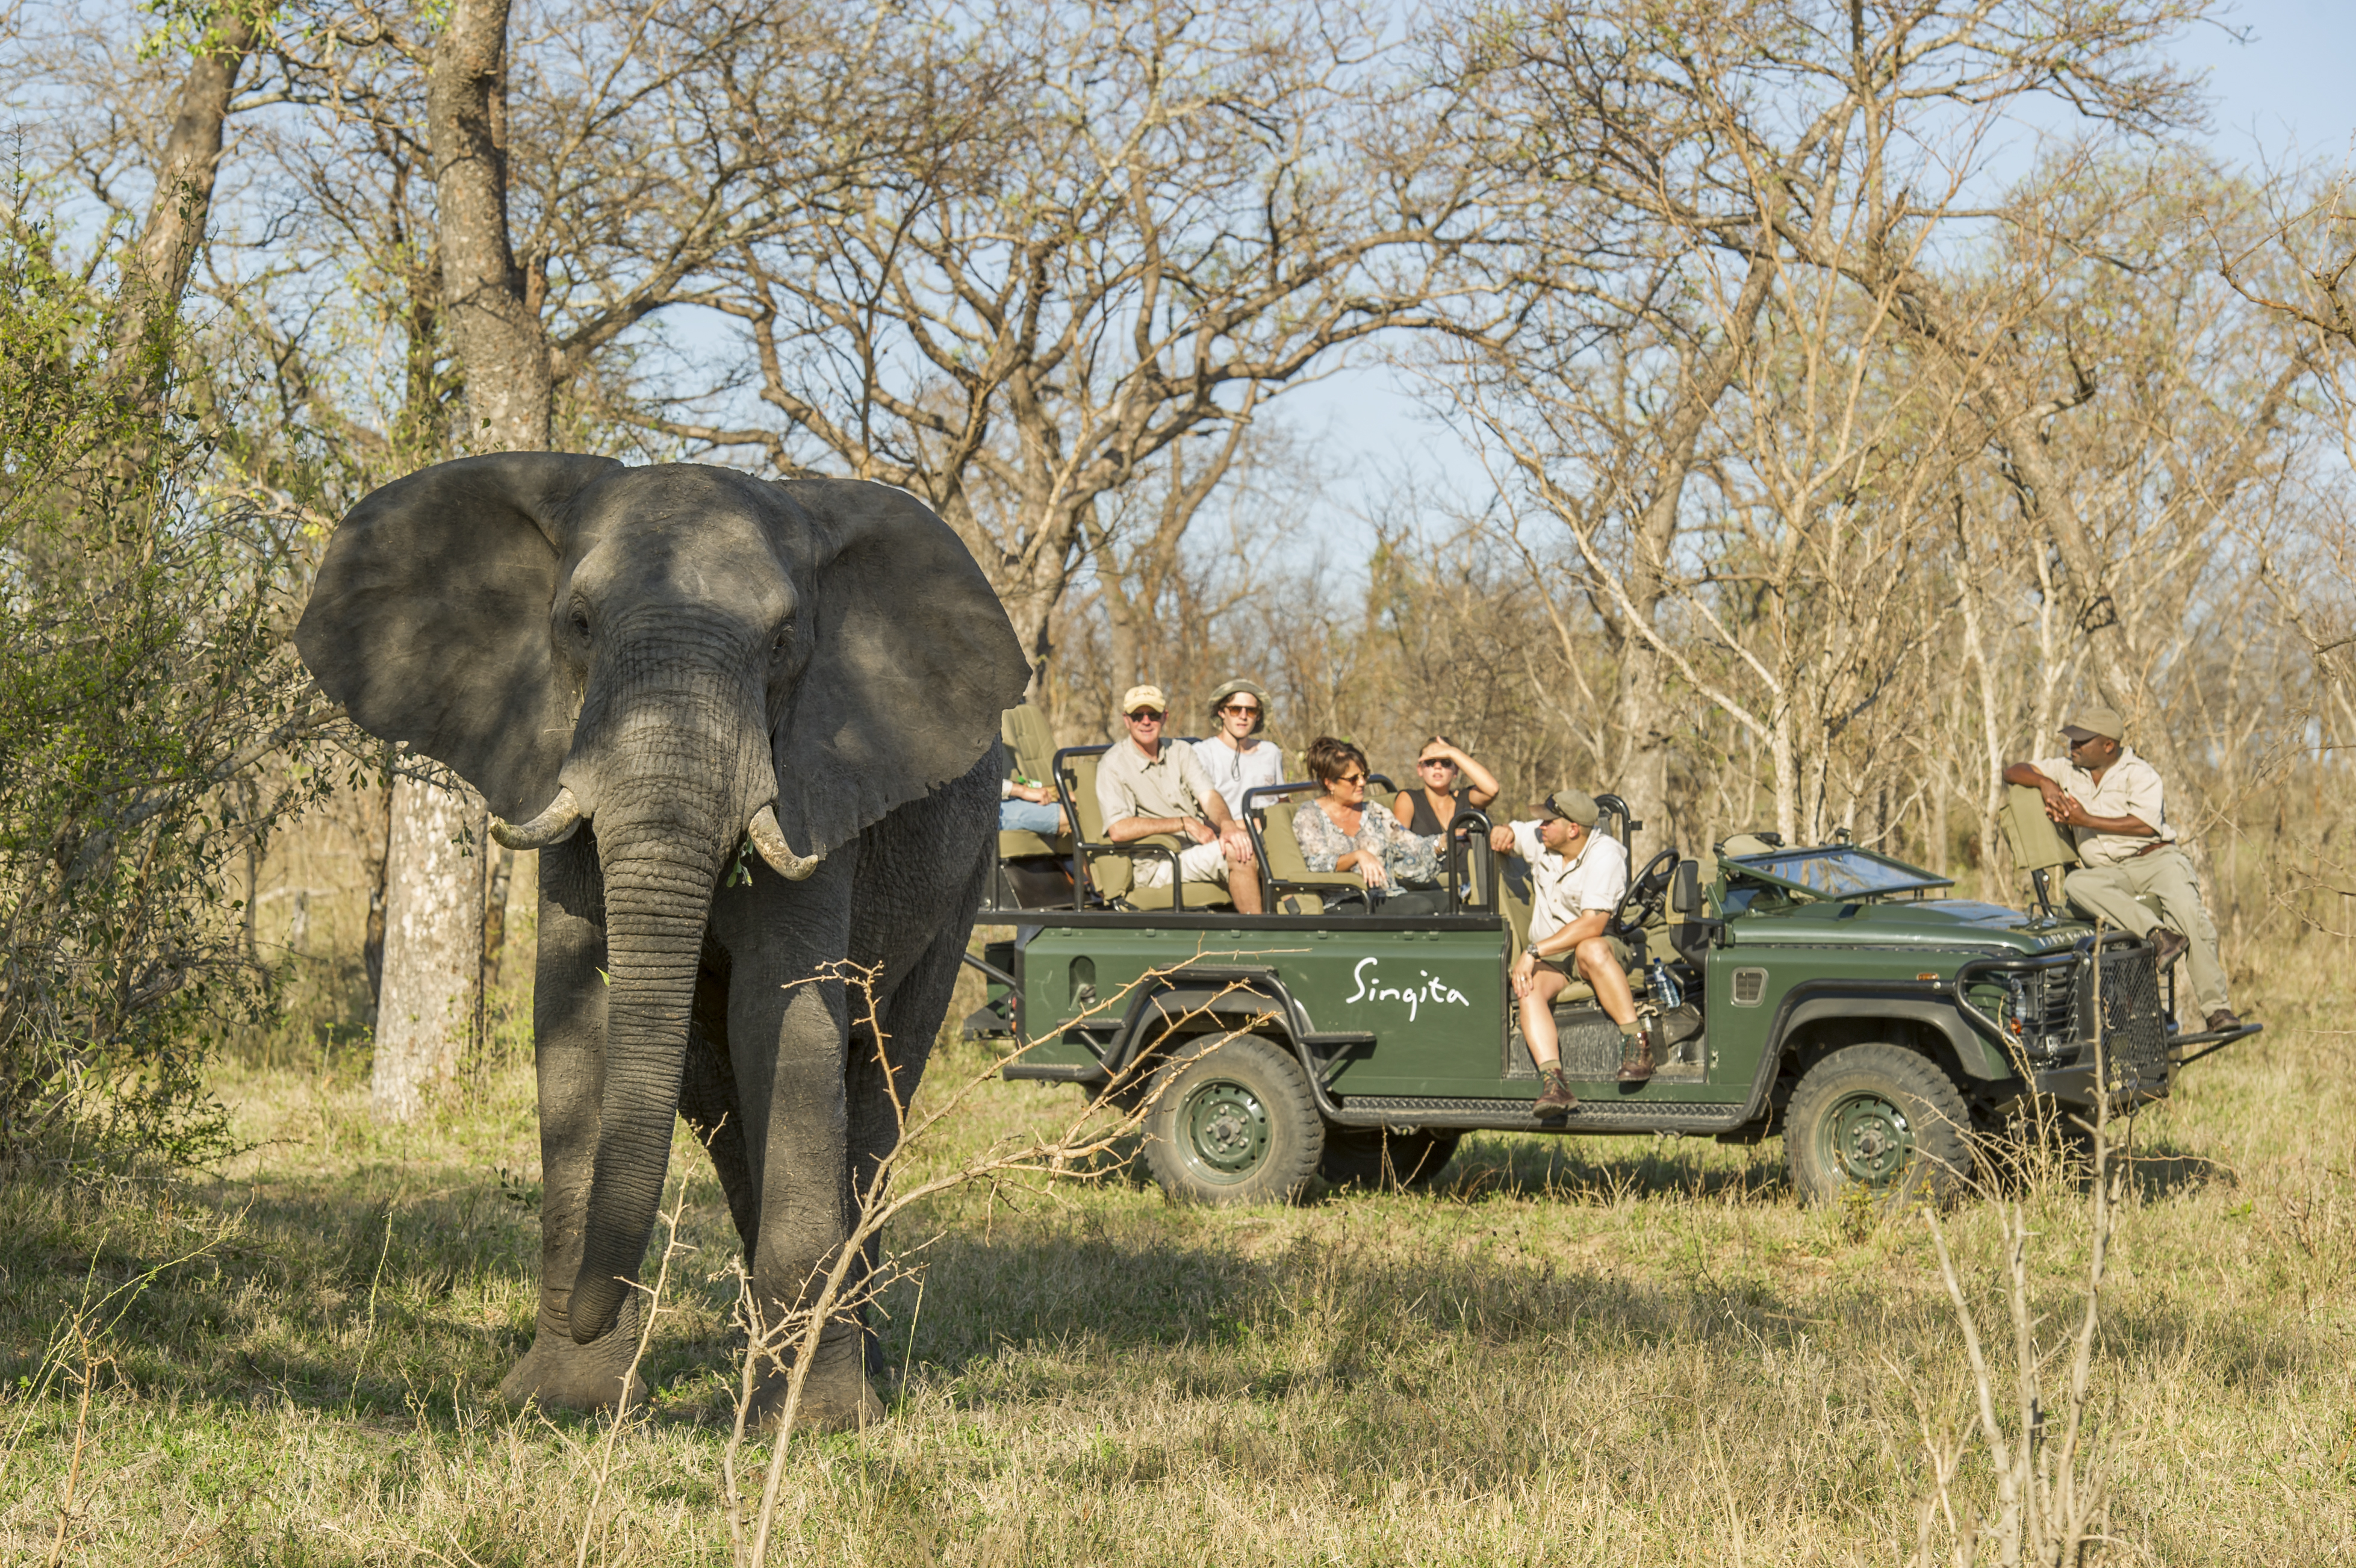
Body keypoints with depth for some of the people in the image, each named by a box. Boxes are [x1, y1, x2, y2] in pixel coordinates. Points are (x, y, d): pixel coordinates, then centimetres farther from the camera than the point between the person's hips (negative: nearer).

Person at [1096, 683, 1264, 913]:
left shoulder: (1180, 752, 15)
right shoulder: (1114, 765, -4)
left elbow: (1208, 796, 1)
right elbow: (1119, 830, -17)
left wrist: (1228, 825, -23)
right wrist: (1185, 823, -15)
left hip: (1203, 848, 6)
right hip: (1157, 866, -6)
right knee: (1236, 853, -28)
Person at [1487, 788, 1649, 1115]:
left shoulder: (1605, 854, -18)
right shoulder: (1539, 839, 3)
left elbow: (1592, 925, -27)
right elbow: (1503, 836, 25)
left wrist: (1533, 951, -29)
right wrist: (1502, 832, -3)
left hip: (1599, 948, -5)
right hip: (1548, 957, 5)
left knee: (1591, 949, -42)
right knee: (1528, 988, -31)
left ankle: (1637, 1043, -32)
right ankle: (1553, 1081, -48)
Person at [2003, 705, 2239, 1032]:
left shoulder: (2140, 774, -3)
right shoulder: (2067, 770, 13)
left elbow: (2147, 824, -17)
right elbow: (2013, 772, 14)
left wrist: (2086, 820, -18)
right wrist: (2044, 783, -8)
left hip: (2156, 858, -4)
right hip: (2107, 872, 4)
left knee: (2189, 913, -30)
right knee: (2076, 885, -32)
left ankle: (2217, 1007, -25)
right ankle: (2158, 935, -42)